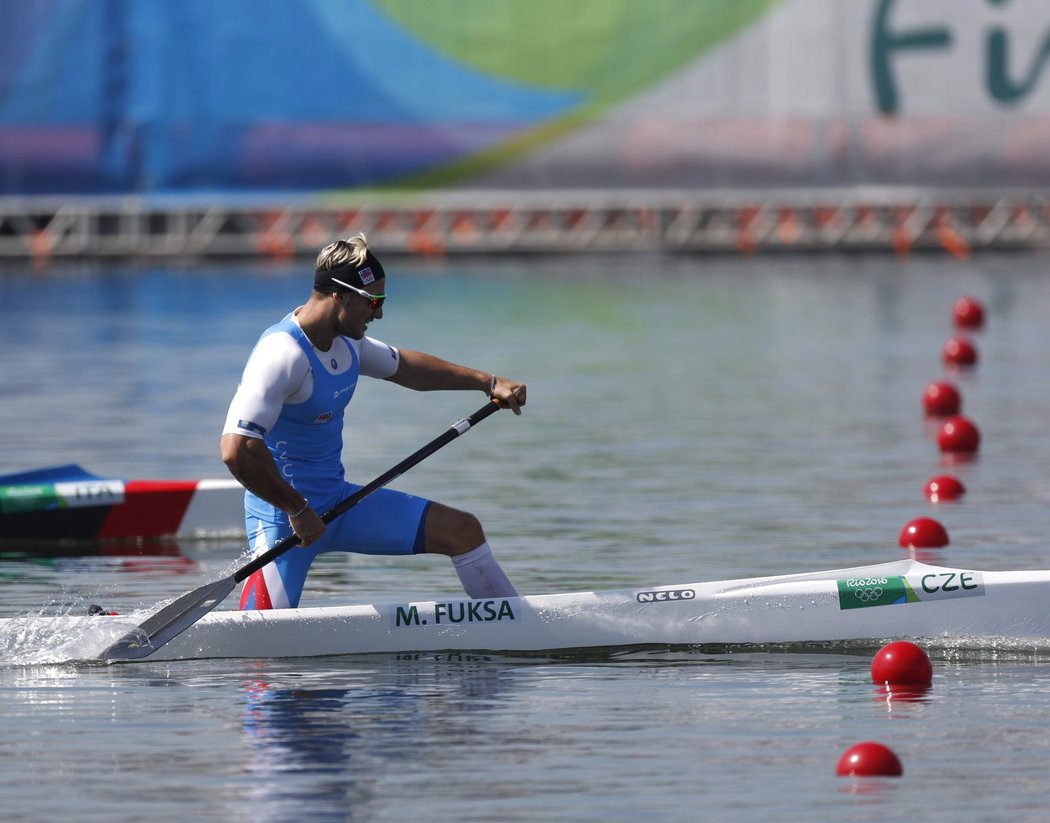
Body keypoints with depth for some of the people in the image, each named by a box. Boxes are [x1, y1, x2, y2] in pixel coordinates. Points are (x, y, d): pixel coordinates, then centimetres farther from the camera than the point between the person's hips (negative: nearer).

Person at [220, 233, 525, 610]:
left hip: (338, 501, 9)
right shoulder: (284, 354, -24)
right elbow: (236, 450, -33)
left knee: (463, 530, 10)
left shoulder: (346, 343, 5)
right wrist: (297, 510, -24)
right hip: (284, 518, -9)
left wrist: (488, 382, 27)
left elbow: (403, 366, 28)